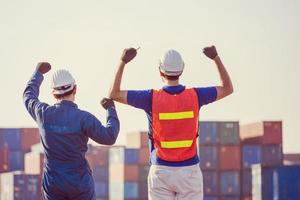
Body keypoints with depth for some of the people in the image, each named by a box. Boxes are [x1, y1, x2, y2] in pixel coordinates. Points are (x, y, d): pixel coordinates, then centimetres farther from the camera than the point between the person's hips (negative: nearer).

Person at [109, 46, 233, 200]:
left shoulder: (152, 97, -8)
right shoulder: (194, 96, -4)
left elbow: (114, 94, 1)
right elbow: (228, 88, 12)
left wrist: (123, 62, 3)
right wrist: (216, 58, 13)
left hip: (161, 171, -1)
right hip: (189, 170, 1)